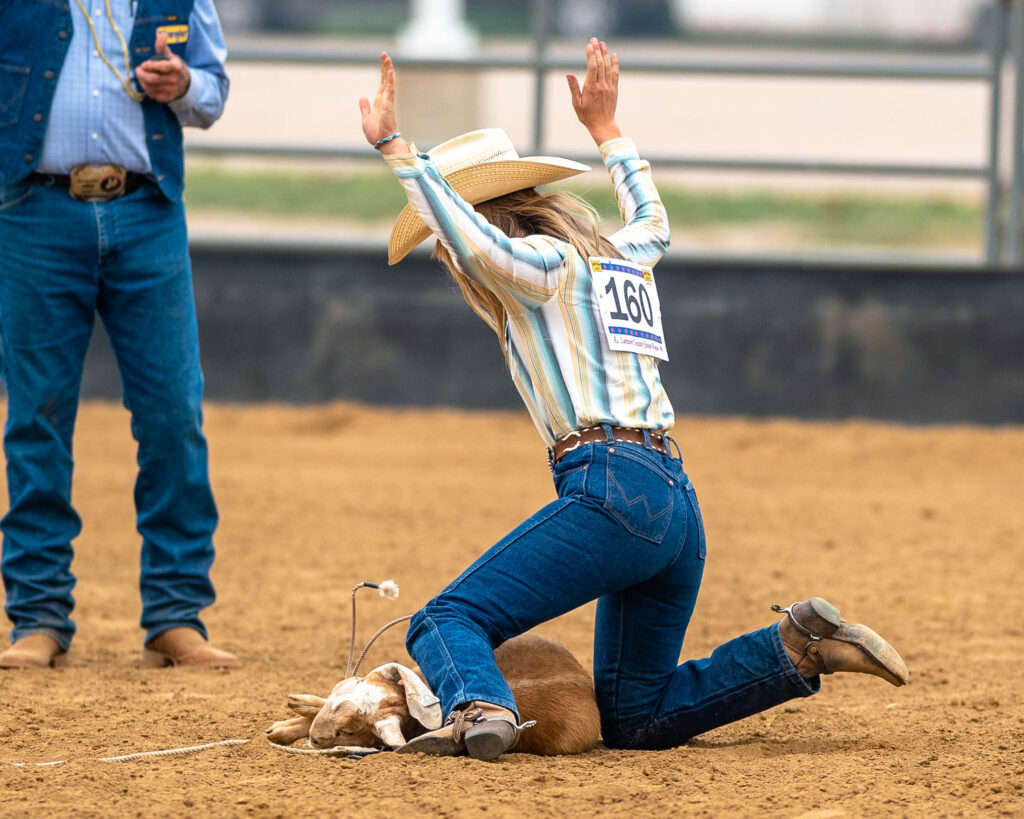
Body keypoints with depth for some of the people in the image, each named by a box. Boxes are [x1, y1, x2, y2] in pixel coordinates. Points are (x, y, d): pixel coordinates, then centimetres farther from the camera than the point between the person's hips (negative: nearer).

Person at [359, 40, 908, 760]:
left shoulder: (543, 263, 0)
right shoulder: (619, 259, 24)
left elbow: (473, 241, -20)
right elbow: (654, 224, 48)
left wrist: (396, 150, -20)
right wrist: (607, 131, 56)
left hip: (611, 489, -9)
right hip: (676, 501, 9)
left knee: (447, 621, -13)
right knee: (634, 717, 17)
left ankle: (479, 708, -44)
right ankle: (802, 646, 6)